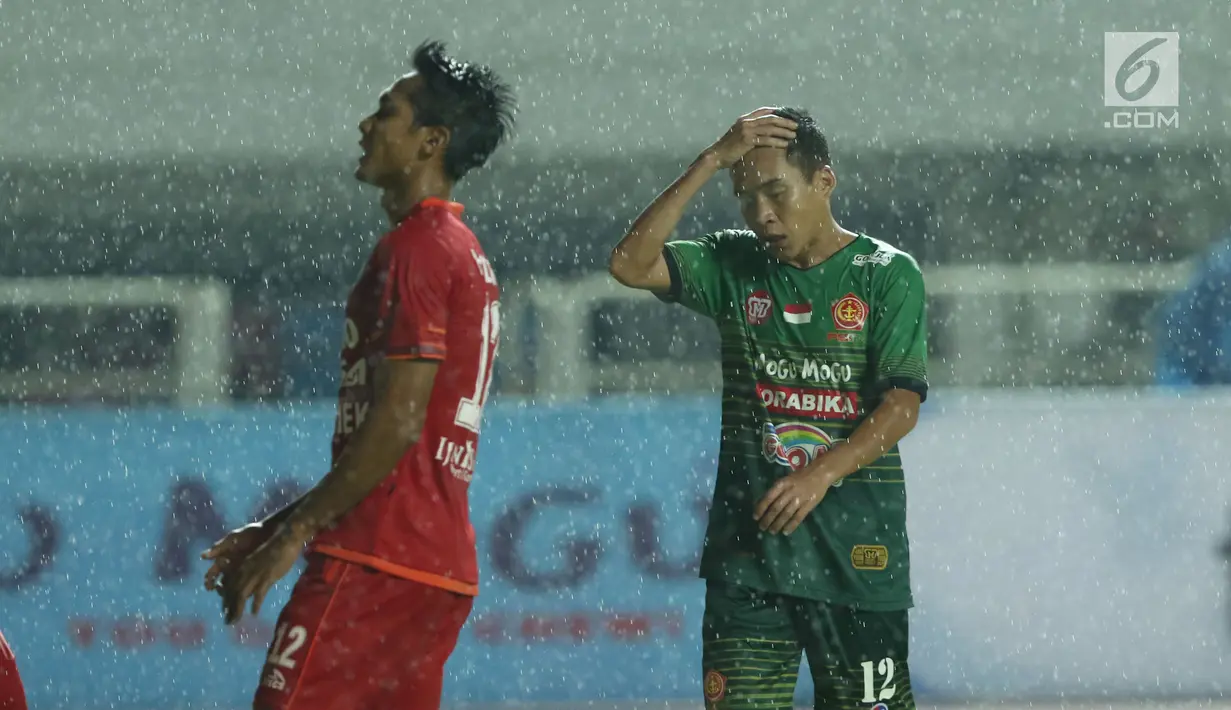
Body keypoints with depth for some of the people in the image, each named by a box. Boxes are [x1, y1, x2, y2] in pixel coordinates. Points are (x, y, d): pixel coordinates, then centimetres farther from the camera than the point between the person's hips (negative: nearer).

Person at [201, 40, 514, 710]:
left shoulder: (415, 251, -9)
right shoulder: (468, 257, 22)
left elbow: (397, 423, -17)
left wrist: (293, 533, -12)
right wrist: (279, 526, 22)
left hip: (376, 561, -10)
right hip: (444, 564, 10)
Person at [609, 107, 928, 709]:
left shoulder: (887, 275, 0)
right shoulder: (733, 266, 8)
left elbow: (902, 405, -8)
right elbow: (630, 264, -6)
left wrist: (821, 475, -22)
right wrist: (711, 162, -9)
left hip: (856, 545, -2)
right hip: (747, 538, 2)